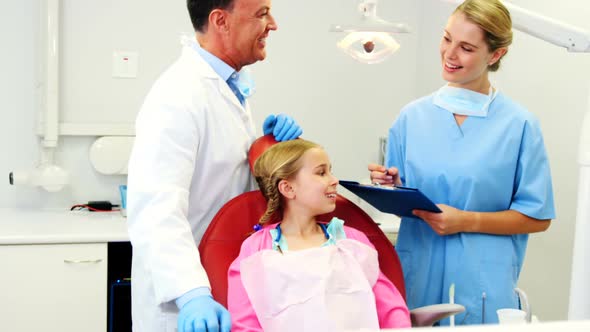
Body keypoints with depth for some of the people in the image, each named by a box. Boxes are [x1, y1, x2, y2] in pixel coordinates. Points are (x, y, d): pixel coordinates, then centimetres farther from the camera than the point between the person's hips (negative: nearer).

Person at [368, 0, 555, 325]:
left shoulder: (518, 125, -5)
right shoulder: (412, 116, 3)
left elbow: (537, 217, -3)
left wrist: (466, 221, -13)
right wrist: (392, 186, -10)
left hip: (481, 287, -2)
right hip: (416, 278, 2)